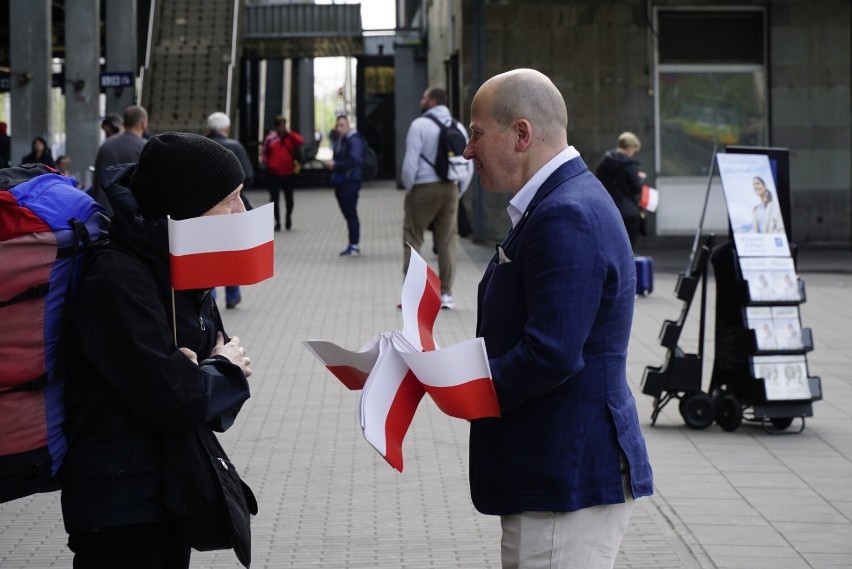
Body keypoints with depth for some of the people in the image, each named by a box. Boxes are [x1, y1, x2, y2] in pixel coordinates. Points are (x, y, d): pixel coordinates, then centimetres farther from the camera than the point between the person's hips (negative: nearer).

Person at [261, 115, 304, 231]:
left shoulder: (290, 137, -1)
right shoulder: (270, 138, -3)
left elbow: (301, 141, -19)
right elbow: (264, 153, 6)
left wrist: (289, 133, -17)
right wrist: (267, 164, -8)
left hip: (288, 173, 1)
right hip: (273, 174, -1)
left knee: (289, 198, 9)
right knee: (274, 199, 1)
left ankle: (288, 217, 30)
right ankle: (277, 222, 9)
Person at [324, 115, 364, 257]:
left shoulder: (354, 140, -13)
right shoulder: (340, 140, 16)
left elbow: (353, 160, -24)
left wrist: (336, 165, -19)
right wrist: (331, 164, 7)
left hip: (350, 182, -9)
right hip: (340, 181, 9)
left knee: (351, 213, -6)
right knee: (347, 213, 11)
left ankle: (355, 245, -2)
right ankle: (353, 245, 16)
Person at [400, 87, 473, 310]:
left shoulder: (419, 125, -8)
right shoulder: (458, 128, 9)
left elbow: (410, 163, -13)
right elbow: (469, 167, 9)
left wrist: (408, 188, 0)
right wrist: (457, 191, 16)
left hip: (423, 189, -5)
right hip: (450, 190, 5)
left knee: (413, 240, 3)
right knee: (447, 242, 9)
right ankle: (446, 294, 8)